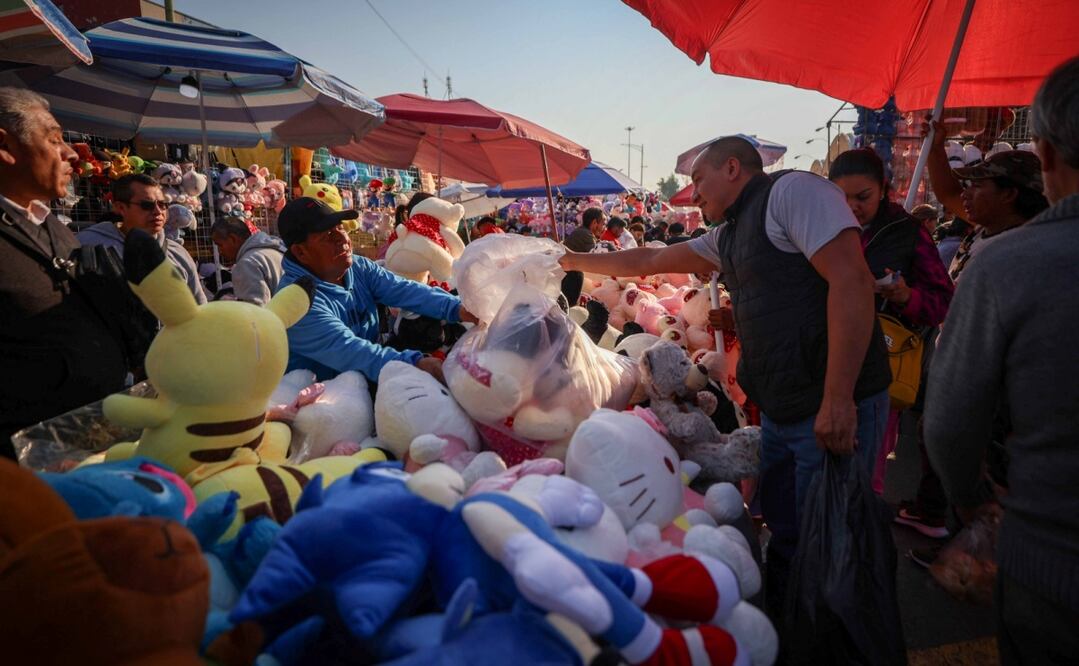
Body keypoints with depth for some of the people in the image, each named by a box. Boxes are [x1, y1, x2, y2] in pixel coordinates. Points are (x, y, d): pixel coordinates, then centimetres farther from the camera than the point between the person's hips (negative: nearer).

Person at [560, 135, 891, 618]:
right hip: (779, 410, 8)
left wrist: (837, 399, -25)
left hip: (835, 408, -8)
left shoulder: (792, 190, -9)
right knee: (784, 537, 16)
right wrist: (575, 262, 33)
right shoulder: (727, 236, 17)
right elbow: (650, 261, 28)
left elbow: (851, 280, -20)